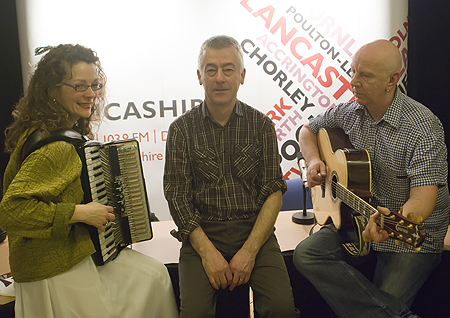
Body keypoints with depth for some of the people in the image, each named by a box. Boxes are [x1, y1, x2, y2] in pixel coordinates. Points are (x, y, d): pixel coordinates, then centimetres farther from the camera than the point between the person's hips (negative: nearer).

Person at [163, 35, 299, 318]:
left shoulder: (262, 125, 4)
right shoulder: (182, 129, 2)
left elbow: (273, 190, 0)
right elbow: (177, 196, -2)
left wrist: (249, 250, -11)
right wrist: (208, 252, -13)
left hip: (254, 229, 1)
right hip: (202, 233, 0)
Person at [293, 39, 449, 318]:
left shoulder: (424, 126, -17)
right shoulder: (349, 112, 2)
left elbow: (424, 194, -25)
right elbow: (308, 130, 18)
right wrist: (313, 160, -3)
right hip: (357, 217, 6)